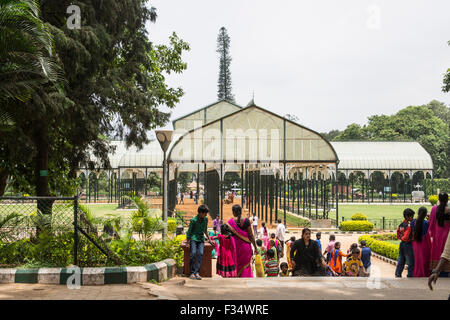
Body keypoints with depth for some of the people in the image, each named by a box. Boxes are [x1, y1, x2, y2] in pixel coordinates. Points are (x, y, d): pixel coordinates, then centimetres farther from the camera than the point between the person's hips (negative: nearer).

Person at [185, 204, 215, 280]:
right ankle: (192, 273, -17)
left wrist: (209, 240, 23)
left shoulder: (205, 219, 7)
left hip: (201, 239, 4)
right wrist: (187, 242, -5)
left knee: (200, 253, -19)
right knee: (193, 253, -22)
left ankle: (197, 272, -22)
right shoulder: (193, 220, -9)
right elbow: (189, 231, -3)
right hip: (193, 238, -4)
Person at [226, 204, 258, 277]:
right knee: (246, 265, 12)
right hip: (246, 246, 0)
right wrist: (255, 247, 3)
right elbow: (251, 235, -4)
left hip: (235, 246, 0)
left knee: (235, 265, 13)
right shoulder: (246, 221, -5)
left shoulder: (230, 222, -7)